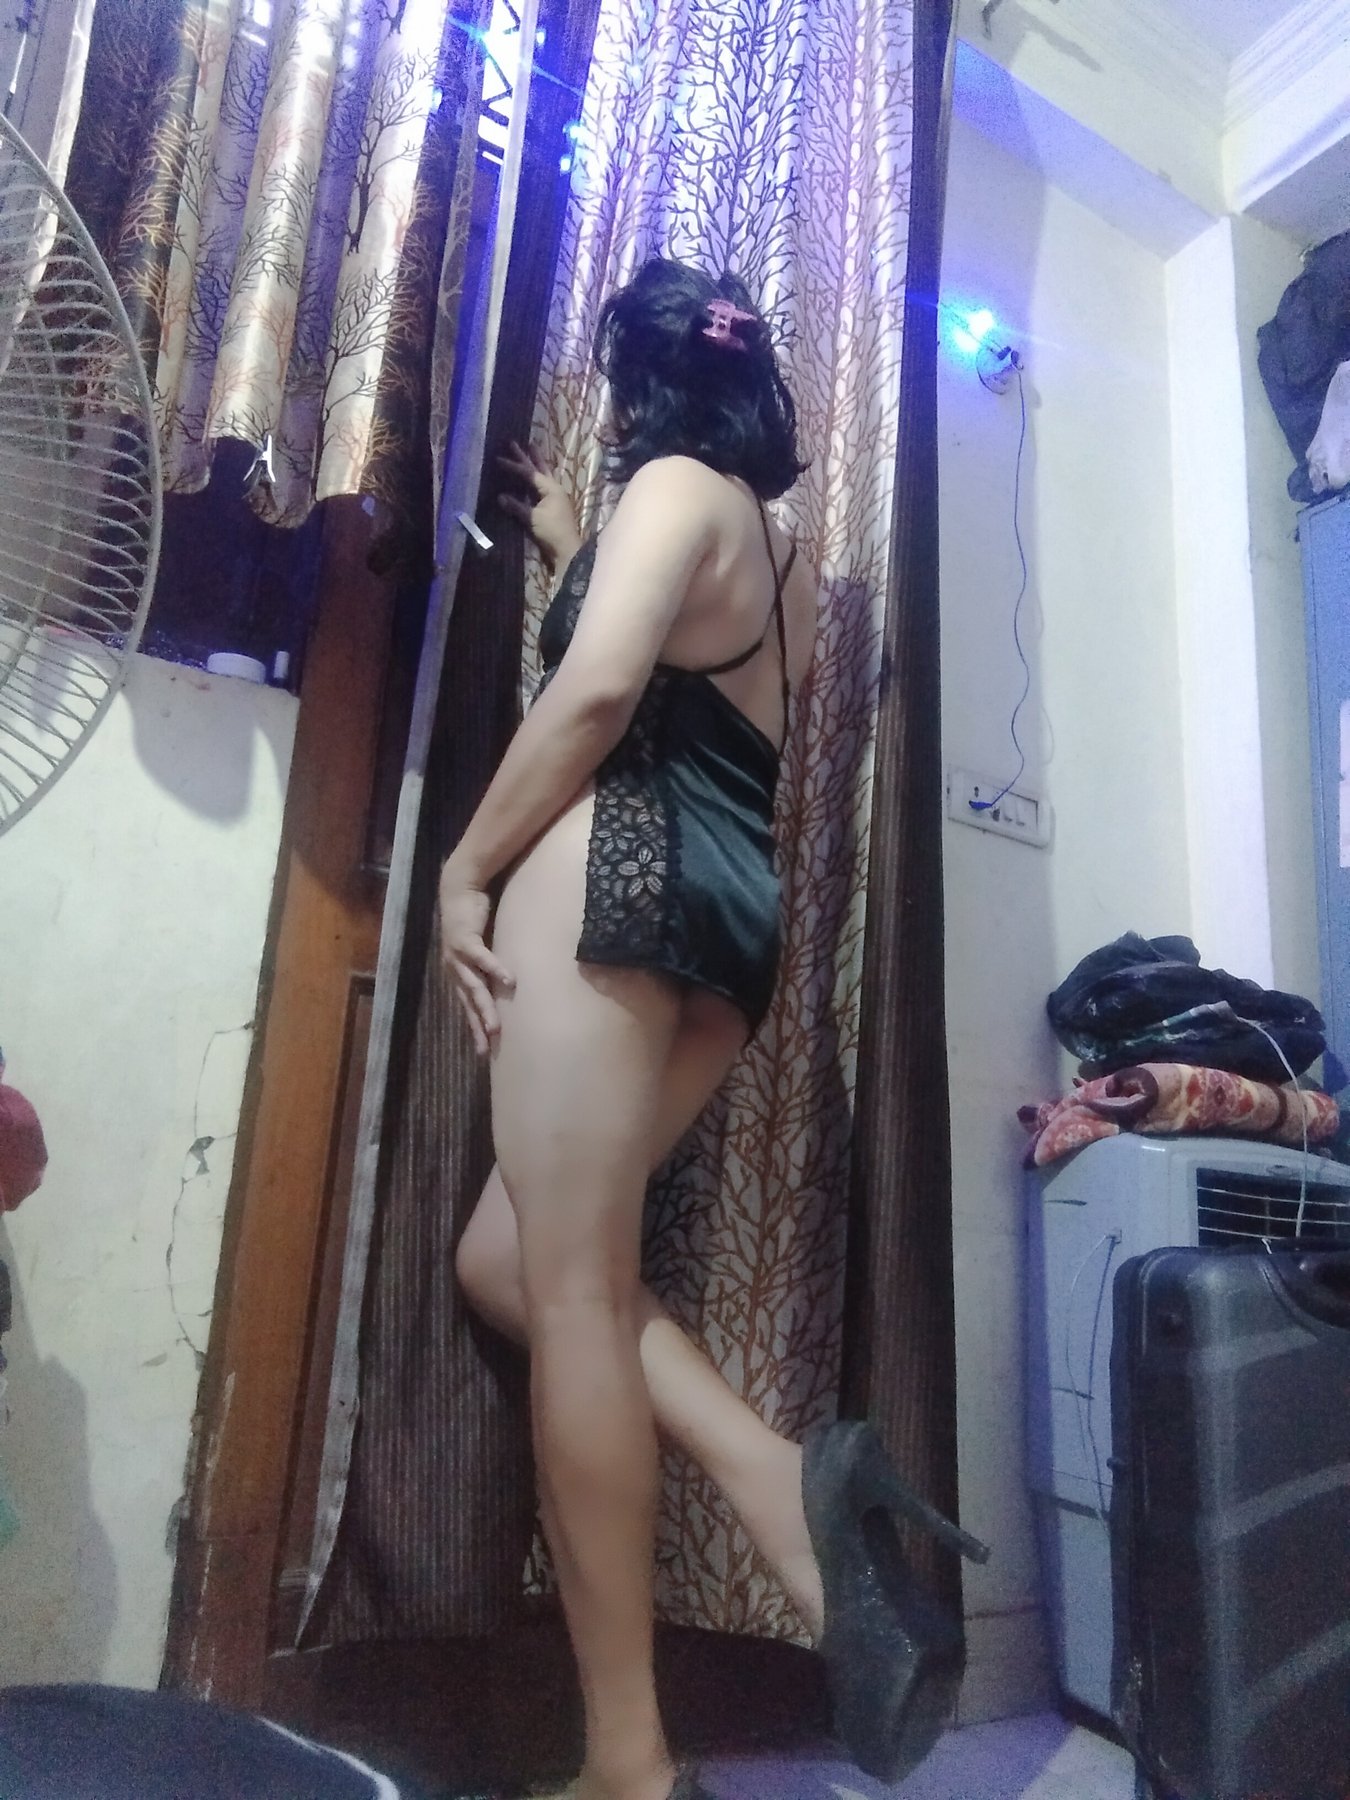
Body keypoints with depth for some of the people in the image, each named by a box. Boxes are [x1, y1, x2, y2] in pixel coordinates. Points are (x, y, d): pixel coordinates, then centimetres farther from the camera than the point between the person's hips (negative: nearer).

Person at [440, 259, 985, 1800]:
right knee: (511, 1258, 9)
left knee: (567, 1288, -8)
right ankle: (790, 1481, -4)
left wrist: (463, 869, -6)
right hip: (732, 913, 9)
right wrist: (570, 547, 43)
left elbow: (596, 691, -13)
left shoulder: (673, 484, 4)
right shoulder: (774, 542, 30)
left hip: (620, 868, -8)